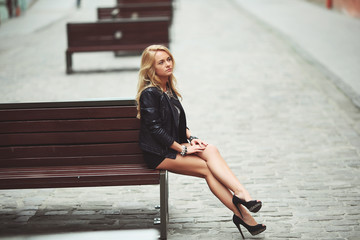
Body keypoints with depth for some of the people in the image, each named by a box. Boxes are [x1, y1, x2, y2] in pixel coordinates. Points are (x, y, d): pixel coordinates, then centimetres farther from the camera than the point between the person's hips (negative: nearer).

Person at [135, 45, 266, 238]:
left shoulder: (168, 88, 14)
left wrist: (191, 138, -1)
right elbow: (155, 129, -18)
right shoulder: (149, 93, -13)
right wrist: (182, 149, -17)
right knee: (208, 168, -20)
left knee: (211, 150, -21)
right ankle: (241, 213, -24)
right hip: (158, 154, -7)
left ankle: (240, 194, -31)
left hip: (174, 146, 7)